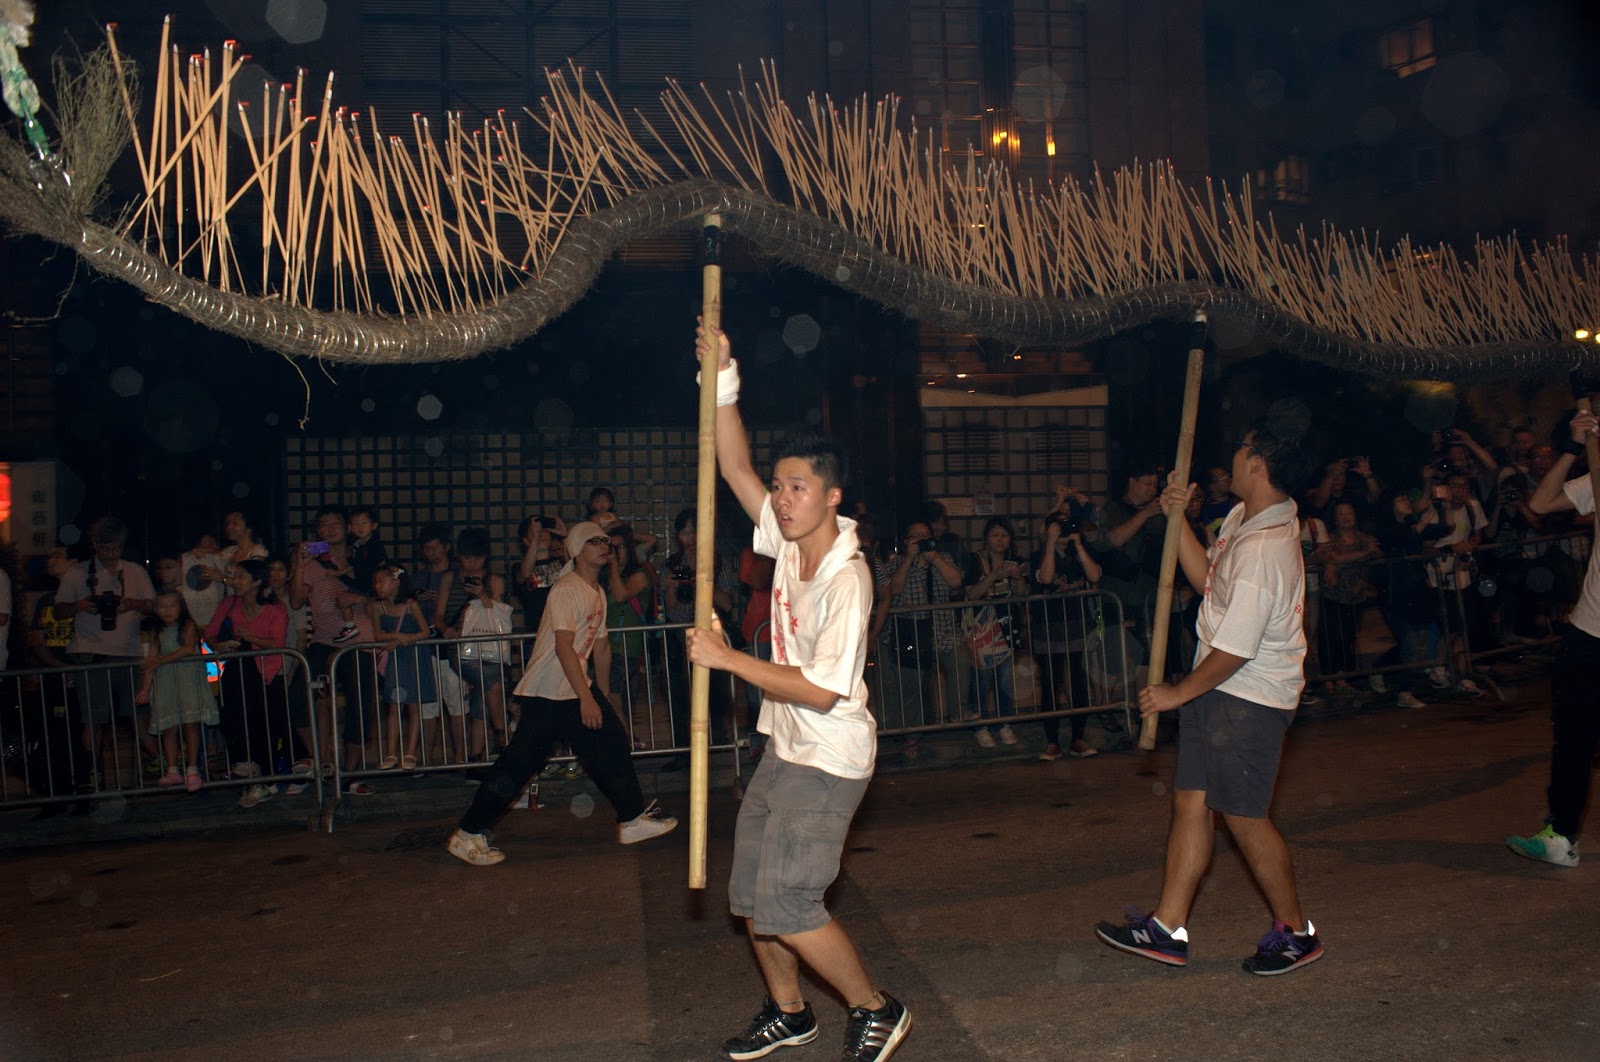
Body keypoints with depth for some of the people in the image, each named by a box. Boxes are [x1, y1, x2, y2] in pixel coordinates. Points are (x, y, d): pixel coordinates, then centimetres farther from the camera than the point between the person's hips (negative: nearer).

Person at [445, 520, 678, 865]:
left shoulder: (598, 593, 13)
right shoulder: (566, 589, -16)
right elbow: (564, 645, -24)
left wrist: (604, 697, 22)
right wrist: (587, 698, -26)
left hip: (579, 689, 9)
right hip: (546, 694, -9)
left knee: (612, 746, 8)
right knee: (519, 762, -7)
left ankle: (633, 818, 20)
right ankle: (468, 835, 2)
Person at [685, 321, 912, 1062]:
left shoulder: (847, 579, -23)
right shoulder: (789, 541, 0)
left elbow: (821, 690, -26)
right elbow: (736, 468, 2)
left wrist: (727, 659, -23)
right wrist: (722, 380, -7)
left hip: (828, 761, -9)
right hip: (783, 751, 9)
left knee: (785, 902, -9)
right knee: (751, 895, 14)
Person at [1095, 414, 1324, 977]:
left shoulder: (1264, 550, -27)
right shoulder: (1242, 518, 5)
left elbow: (1235, 651, -24)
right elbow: (1207, 577, 20)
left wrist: (1179, 693, -11)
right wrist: (1178, 519, 11)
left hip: (1249, 695, -10)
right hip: (1218, 686, 10)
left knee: (1242, 814, 1)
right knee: (1190, 800, 10)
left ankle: (1295, 930, 22)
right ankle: (1168, 928, 17)